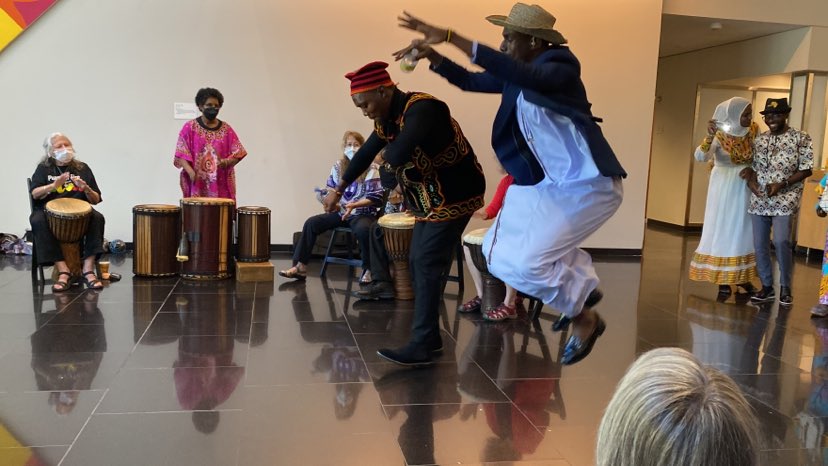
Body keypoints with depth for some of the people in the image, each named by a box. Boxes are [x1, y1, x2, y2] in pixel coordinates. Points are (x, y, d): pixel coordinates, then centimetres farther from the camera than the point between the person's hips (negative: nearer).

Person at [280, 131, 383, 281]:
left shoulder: (370, 169, -5)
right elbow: (329, 190, 16)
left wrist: (354, 205, -21)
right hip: (340, 212, 5)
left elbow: (376, 197, -10)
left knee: (363, 229, -39)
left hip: (363, 213, -5)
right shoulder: (338, 167, 9)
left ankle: (367, 270, -19)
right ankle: (300, 267, -6)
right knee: (311, 223, -11)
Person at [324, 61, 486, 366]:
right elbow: (366, 154, 19)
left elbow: (397, 155, -39)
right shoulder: (387, 118, 5)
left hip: (453, 197, -9)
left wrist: (388, 156, -14)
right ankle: (430, 337, 18)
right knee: (418, 265, 9)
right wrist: (339, 189, 27)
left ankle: (421, 347, -8)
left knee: (427, 267, -12)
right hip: (429, 200, 9)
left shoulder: (421, 109, -25)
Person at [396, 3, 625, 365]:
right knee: (499, 249, 11)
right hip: (549, 183, 9)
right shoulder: (517, 76, 6)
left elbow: (521, 76, -39)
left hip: (585, 183, -9)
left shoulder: (560, 67, -19)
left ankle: (585, 319, 8)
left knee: (527, 261, -17)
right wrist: (430, 54, 2)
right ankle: (581, 287, 25)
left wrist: (450, 36, -41)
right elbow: (471, 81, 18)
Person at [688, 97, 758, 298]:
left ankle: (741, 276, 21)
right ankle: (723, 279, 6)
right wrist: (709, 136, -45)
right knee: (723, 230, 1)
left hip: (746, 187, 5)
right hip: (724, 188, -4)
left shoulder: (752, 131, -1)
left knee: (743, 230, 9)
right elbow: (700, 157, -29)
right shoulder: (720, 135, -15)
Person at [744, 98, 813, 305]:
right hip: (759, 200, 5)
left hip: (785, 200, -4)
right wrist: (751, 180, -6)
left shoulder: (801, 138, -1)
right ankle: (767, 286, 18)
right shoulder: (759, 140, 12)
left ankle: (785, 287, 1)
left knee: (781, 241, -17)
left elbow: (806, 170, -4)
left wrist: (782, 184, -15)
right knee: (760, 244, 4)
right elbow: (750, 164, 16)